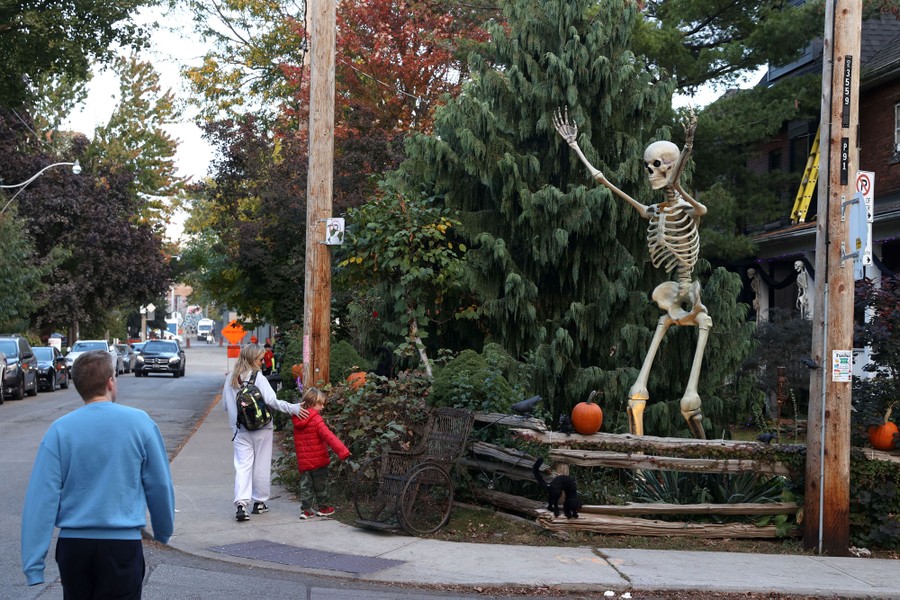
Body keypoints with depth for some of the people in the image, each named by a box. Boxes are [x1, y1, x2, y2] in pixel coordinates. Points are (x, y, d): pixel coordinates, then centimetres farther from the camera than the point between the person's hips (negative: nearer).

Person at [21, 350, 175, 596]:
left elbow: (43, 497, -8)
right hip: (123, 544, -2)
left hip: (73, 544, 2)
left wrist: (33, 565, -5)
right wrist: (163, 532, 17)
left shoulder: (60, 430, -5)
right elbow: (160, 486, 0)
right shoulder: (140, 423, -6)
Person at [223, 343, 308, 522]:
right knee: (261, 465, 11)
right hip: (261, 428, -3)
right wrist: (293, 408, -17)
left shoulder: (231, 379, 3)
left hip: (240, 430, 4)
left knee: (242, 465, 1)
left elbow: (225, 404, 10)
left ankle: (241, 503, -16)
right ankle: (259, 502, 21)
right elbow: (272, 401, -21)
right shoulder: (258, 378, -13)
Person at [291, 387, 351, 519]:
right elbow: (328, 436, -25)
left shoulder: (297, 420, 5)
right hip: (318, 459, -5)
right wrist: (342, 450, -29)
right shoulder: (316, 419, -17)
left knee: (305, 484, 10)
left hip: (303, 462, 5)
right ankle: (323, 507, 20)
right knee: (321, 484, 10)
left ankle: (305, 509, 6)